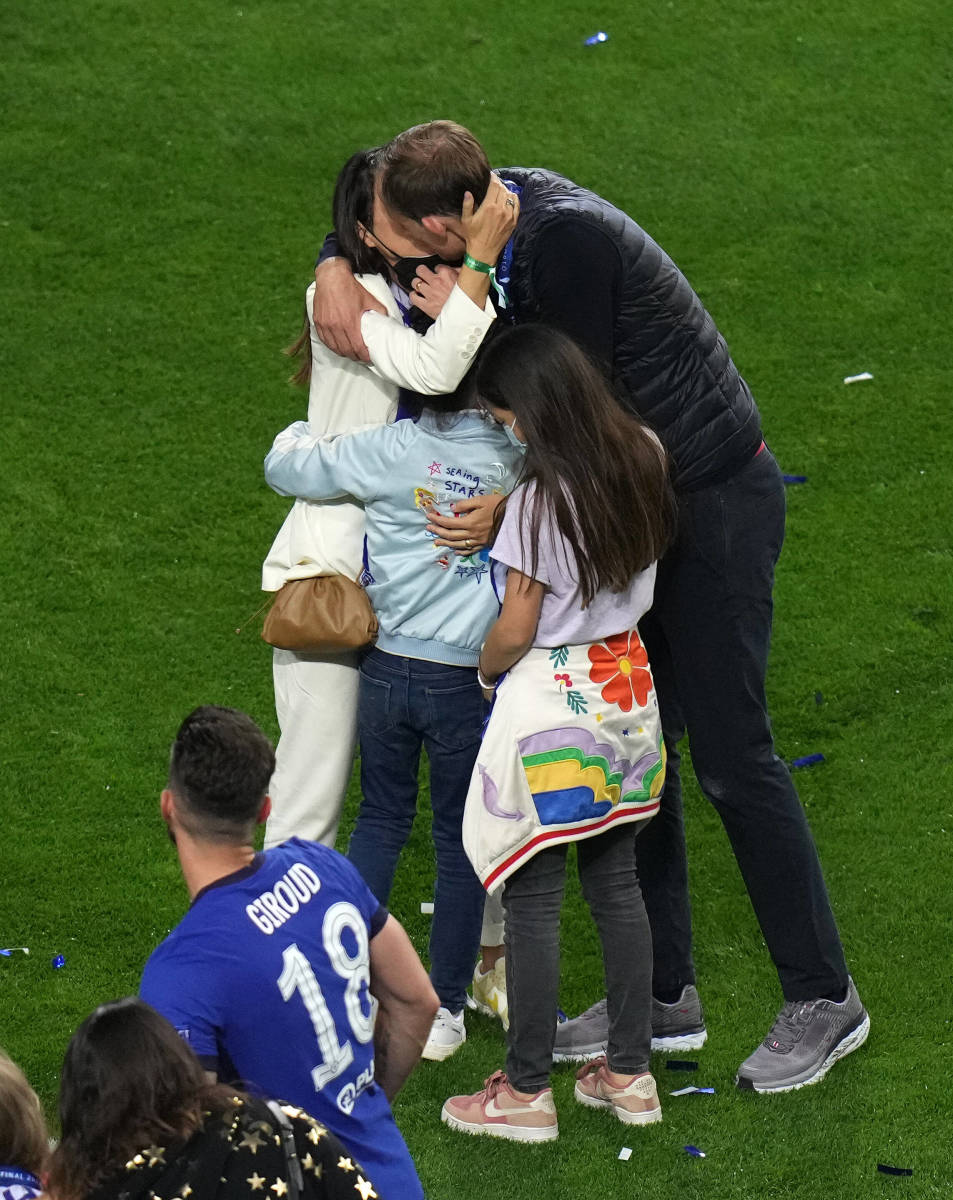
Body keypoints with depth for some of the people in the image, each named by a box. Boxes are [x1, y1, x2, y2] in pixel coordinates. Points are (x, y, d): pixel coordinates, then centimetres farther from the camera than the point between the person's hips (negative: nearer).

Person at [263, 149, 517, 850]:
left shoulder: (440, 294, 8)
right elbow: (432, 371, -30)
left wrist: (457, 315, -18)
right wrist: (481, 257, -31)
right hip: (331, 573, -6)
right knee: (312, 794, -2)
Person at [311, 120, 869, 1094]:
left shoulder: (568, 238, -28)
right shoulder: (513, 196, -2)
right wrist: (333, 270, -8)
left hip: (717, 502, -9)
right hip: (642, 500, 9)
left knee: (730, 756, -5)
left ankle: (823, 997, 7)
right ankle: (664, 993, 20)